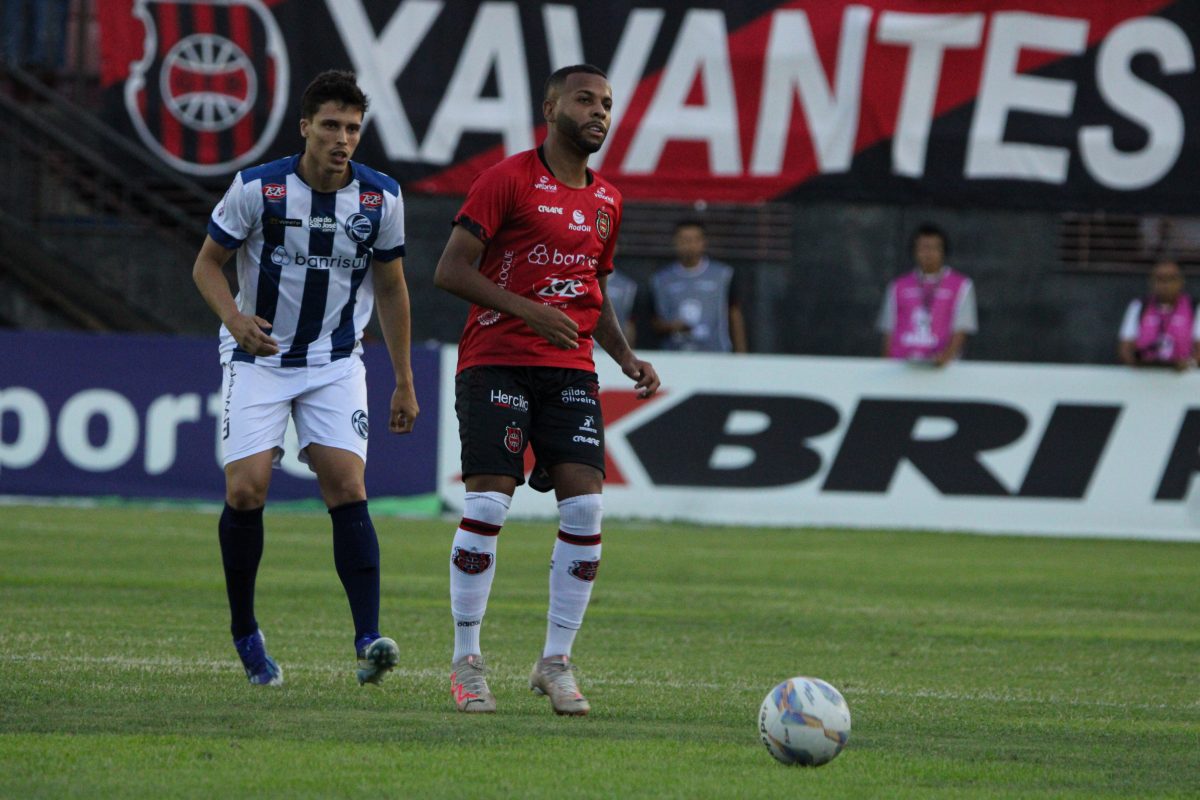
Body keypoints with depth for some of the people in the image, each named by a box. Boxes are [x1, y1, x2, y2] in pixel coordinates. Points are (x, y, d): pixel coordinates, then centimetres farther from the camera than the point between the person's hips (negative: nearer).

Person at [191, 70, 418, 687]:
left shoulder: (381, 198, -5)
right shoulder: (257, 189, -13)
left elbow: (390, 288, 8)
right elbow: (207, 264, -2)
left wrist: (404, 382, 8)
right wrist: (235, 318, -23)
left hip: (336, 363, 1)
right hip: (257, 358, -1)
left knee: (347, 488, -15)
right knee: (246, 490, -12)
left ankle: (368, 641, -19)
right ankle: (244, 631, 8)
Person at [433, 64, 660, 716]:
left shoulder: (606, 201, 15)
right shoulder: (508, 180, -5)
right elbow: (450, 271, -10)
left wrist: (626, 357, 11)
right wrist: (530, 312, -20)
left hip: (570, 369, 5)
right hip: (495, 362, -5)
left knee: (584, 507, -7)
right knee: (488, 506, -11)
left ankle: (556, 663, 3)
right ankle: (466, 662, 2)